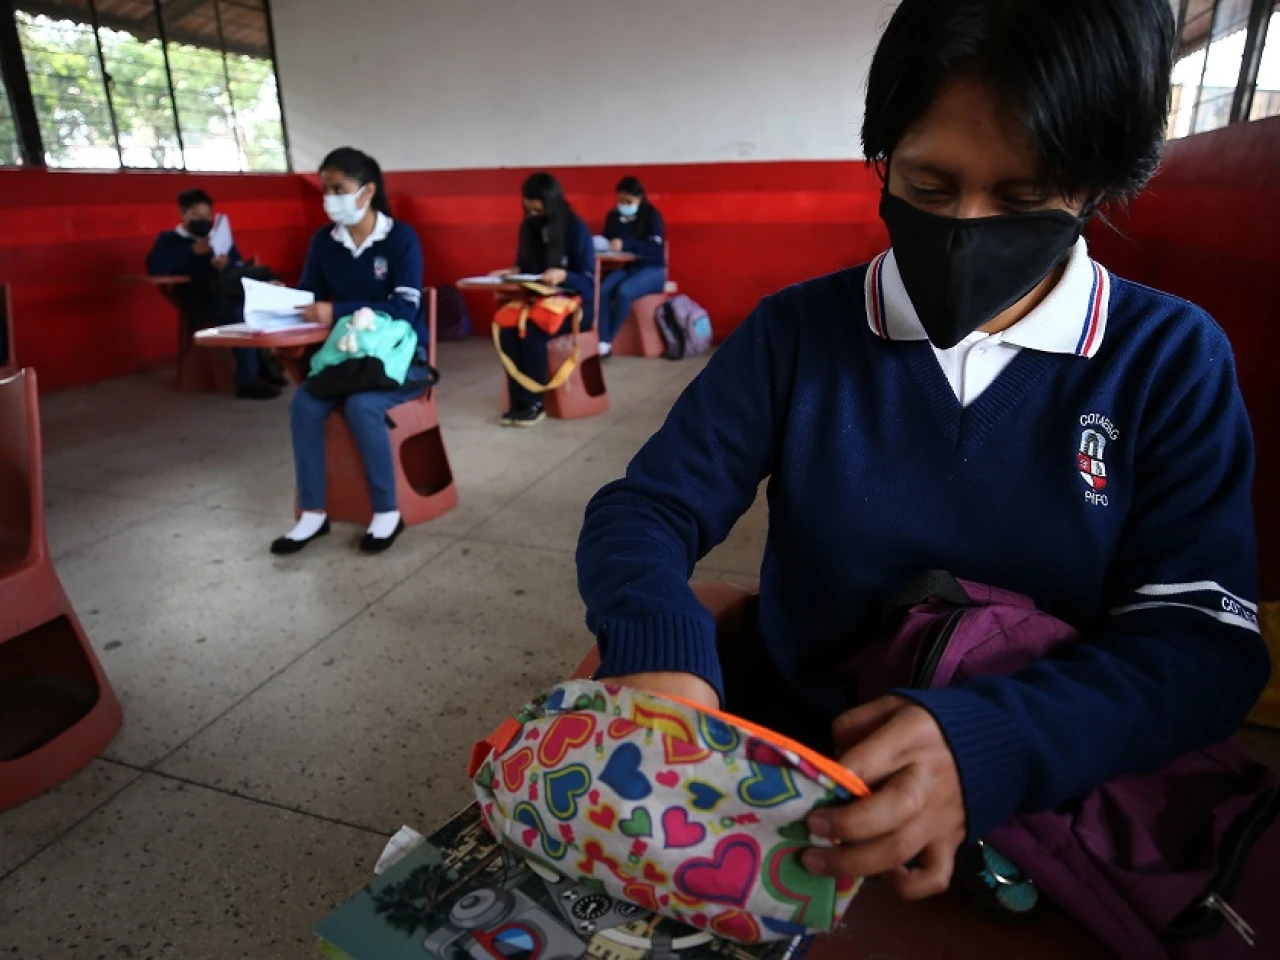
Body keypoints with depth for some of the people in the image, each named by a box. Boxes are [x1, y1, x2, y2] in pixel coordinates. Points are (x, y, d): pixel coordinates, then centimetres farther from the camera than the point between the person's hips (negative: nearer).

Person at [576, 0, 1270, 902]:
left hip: (1040, 803, 1)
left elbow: (1205, 640, -12)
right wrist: (654, 646, -31)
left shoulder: (1174, 361, -6)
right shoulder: (795, 331, -5)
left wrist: (994, 745, -31)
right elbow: (644, 508, -8)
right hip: (782, 749, 1)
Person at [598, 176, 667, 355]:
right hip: (624, 267, 4)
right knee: (602, 290, -30)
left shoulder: (652, 215, -3)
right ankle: (601, 341, -35)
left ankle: (608, 341, -23)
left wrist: (626, 245, -29)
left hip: (652, 269, -4)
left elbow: (656, 248, -16)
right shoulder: (613, 216, 10)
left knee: (624, 291, -35)